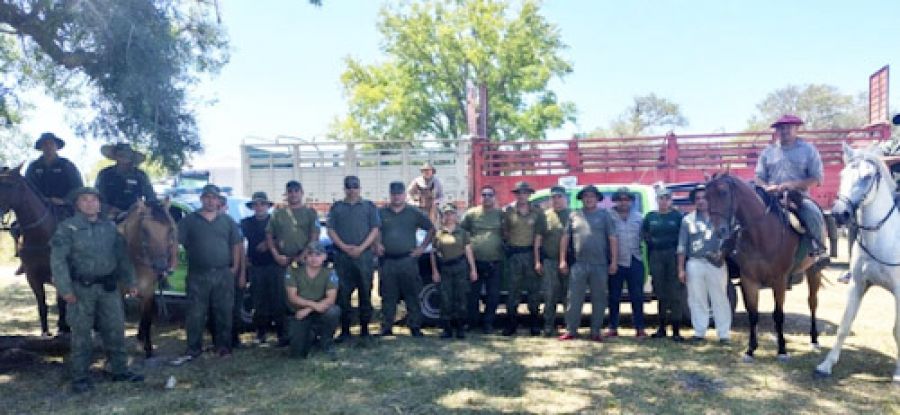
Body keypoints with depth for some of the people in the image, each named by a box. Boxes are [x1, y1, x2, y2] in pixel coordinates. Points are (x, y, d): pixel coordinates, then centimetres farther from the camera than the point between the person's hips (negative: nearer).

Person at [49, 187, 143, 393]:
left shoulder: (110, 227, 7)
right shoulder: (67, 228, -6)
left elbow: (122, 256, 12)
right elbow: (58, 260, -11)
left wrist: (130, 282, 9)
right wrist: (65, 289, -18)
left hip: (109, 287, 4)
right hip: (81, 288, -4)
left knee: (115, 329, 9)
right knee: (81, 333, 4)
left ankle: (120, 370, 21)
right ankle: (80, 377, 15)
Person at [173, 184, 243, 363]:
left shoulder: (227, 221, 12)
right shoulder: (189, 220, 7)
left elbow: (236, 244, 12)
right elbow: (176, 242, 2)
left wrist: (235, 266, 3)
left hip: (224, 274, 1)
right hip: (198, 275, -1)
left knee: (224, 313, 5)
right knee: (195, 315, 0)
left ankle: (224, 346, 15)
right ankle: (193, 349, 10)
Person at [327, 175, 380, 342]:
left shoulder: (369, 206, 9)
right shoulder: (336, 208, 12)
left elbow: (375, 230, 2)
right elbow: (331, 230, 6)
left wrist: (361, 248, -10)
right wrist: (344, 247, -9)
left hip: (364, 255, -1)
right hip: (342, 256, 1)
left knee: (365, 294, 2)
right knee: (342, 294, 1)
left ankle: (365, 329, 9)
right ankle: (344, 330, 9)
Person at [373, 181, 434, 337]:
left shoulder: (414, 213, 7)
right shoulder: (381, 213, 9)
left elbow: (431, 229, 11)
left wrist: (422, 247, 4)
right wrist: (377, 245, 0)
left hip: (408, 260, 0)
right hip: (387, 261, 1)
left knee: (412, 295, 2)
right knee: (388, 296, 5)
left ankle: (415, 327, 10)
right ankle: (386, 327, 13)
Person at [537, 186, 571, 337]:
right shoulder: (545, 215, 8)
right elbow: (539, 240, 7)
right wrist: (539, 261, 1)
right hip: (550, 261, 0)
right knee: (550, 295, -1)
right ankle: (549, 326, 6)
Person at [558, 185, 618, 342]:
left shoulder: (604, 215, 7)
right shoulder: (574, 216, 11)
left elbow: (613, 239, 2)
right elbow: (565, 238, 11)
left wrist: (614, 261, -5)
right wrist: (563, 260, 3)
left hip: (600, 264, 0)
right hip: (579, 264, 1)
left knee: (599, 299, 5)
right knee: (574, 298, 0)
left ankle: (595, 331, 15)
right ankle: (571, 330, 6)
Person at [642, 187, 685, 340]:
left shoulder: (677, 216, 0)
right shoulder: (650, 217, 11)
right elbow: (644, 233, 15)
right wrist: (651, 240, 0)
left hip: (673, 256, -3)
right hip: (656, 257, 3)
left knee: (675, 293, -4)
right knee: (660, 293, 9)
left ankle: (676, 330, 0)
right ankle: (661, 328, 18)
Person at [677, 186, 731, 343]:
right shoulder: (688, 220, 6)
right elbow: (682, 246, 6)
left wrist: (722, 253, -15)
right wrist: (681, 269, 2)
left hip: (716, 263, -1)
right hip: (695, 263, 2)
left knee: (720, 299, 2)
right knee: (696, 299, 6)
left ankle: (724, 334, 9)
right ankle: (699, 332, 15)